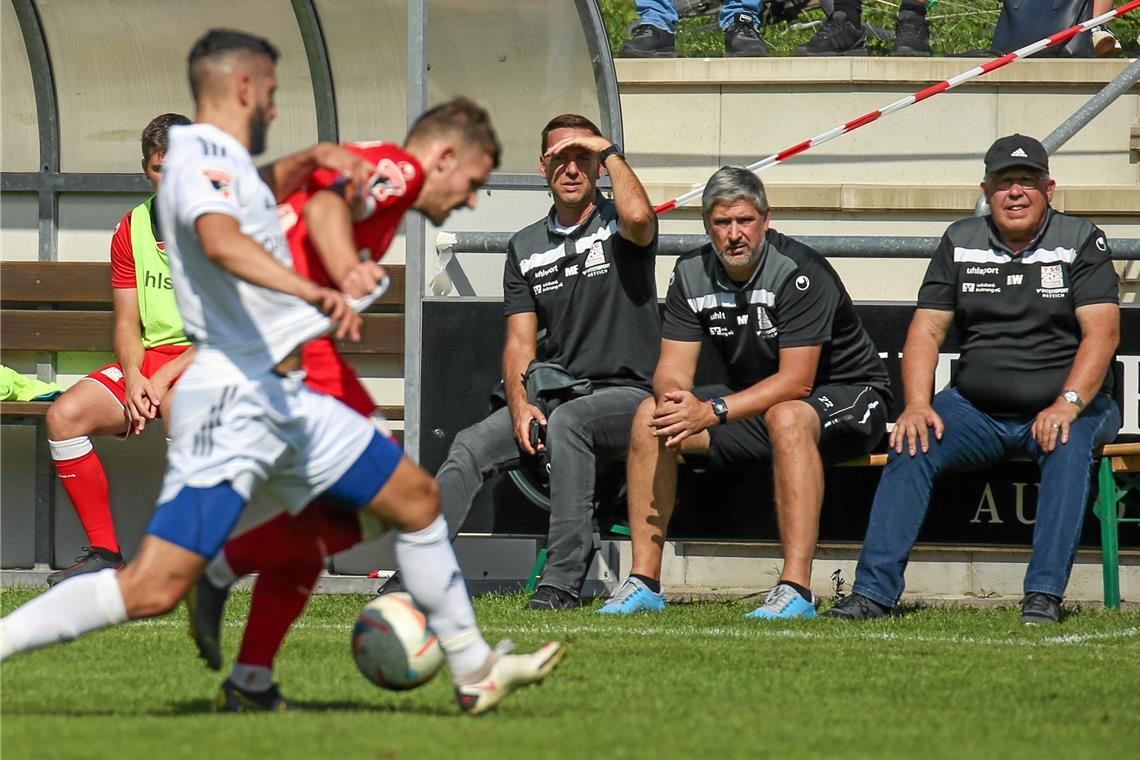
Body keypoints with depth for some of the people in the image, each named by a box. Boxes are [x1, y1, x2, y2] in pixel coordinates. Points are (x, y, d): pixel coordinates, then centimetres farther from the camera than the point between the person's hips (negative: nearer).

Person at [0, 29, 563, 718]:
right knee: (154, 589, -18)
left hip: (286, 399, 10)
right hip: (233, 398, -10)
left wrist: (316, 159, 21)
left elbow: (261, 192, 42)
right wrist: (309, 291, -49)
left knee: (417, 499, 16)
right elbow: (220, 240, -35)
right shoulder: (202, 156, -13)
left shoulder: (223, 162, 17)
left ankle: (475, 672, 25)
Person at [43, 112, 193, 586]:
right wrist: (134, 378, -11)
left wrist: (165, 377, -19)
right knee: (65, 414, -20)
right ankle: (103, 552, -13)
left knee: (178, 404, -40)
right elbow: (128, 322, 10)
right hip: (147, 360, 5)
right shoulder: (131, 230, 11)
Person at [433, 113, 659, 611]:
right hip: (556, 393, 5)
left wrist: (607, 149, -13)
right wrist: (520, 403, -11)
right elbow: (520, 341, 9)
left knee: (565, 422, -36)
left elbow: (638, 215, -28)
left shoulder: (618, 227, 0)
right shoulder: (526, 248, 14)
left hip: (625, 393, -5)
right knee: (470, 446, -18)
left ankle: (562, 582, -37)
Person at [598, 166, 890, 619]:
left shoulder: (800, 272, -23)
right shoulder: (692, 275, -3)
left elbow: (797, 381, -28)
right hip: (754, 402, 7)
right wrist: (675, 398, -32)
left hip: (848, 395, -7)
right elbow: (673, 368, -6)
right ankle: (644, 582, -10)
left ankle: (797, 588, -44)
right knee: (650, 415, -9)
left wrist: (712, 412, -36)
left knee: (786, 417, -40)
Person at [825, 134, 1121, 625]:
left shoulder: (1081, 242, 0)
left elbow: (1102, 331, -12)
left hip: (1065, 407, -3)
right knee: (910, 447, -22)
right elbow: (927, 329, 6)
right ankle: (873, 592, -25)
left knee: (1069, 447, -35)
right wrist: (916, 405, -11)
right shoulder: (961, 243, 9)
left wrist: (1068, 404, -28)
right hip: (976, 409, 3)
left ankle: (1044, 595, -37)